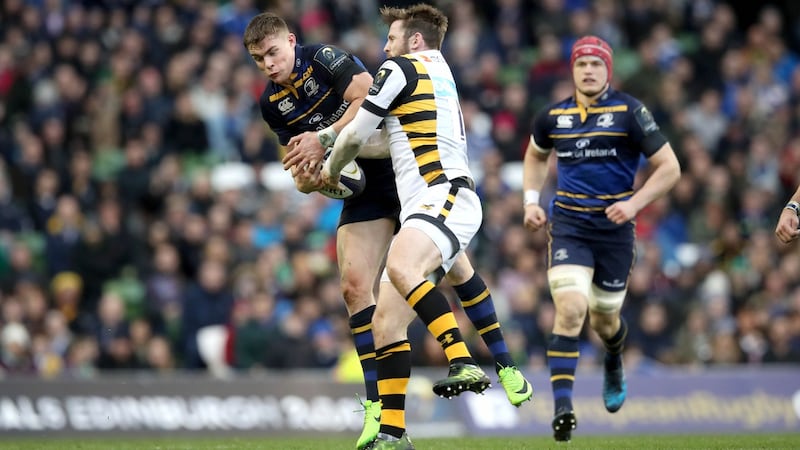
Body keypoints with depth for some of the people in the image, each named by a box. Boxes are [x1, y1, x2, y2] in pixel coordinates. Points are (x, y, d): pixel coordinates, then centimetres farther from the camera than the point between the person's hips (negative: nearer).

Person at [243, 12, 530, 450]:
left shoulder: (323, 57, -16)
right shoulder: (271, 103, 3)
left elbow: (367, 95, -29)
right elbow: (299, 159, 7)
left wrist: (324, 139, -34)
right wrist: (306, 178, -16)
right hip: (364, 189, 5)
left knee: (455, 267, -1)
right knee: (354, 285, -10)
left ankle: (505, 365, 15)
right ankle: (376, 407, -9)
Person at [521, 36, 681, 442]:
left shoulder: (629, 112, -7)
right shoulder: (552, 117, 4)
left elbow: (669, 167, -5)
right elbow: (535, 156, 25)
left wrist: (635, 203, -17)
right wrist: (531, 201, 11)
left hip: (614, 228, -1)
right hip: (568, 226, 1)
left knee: (604, 320, 12)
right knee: (570, 310, -20)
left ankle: (614, 364, 50)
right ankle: (562, 409, -22)